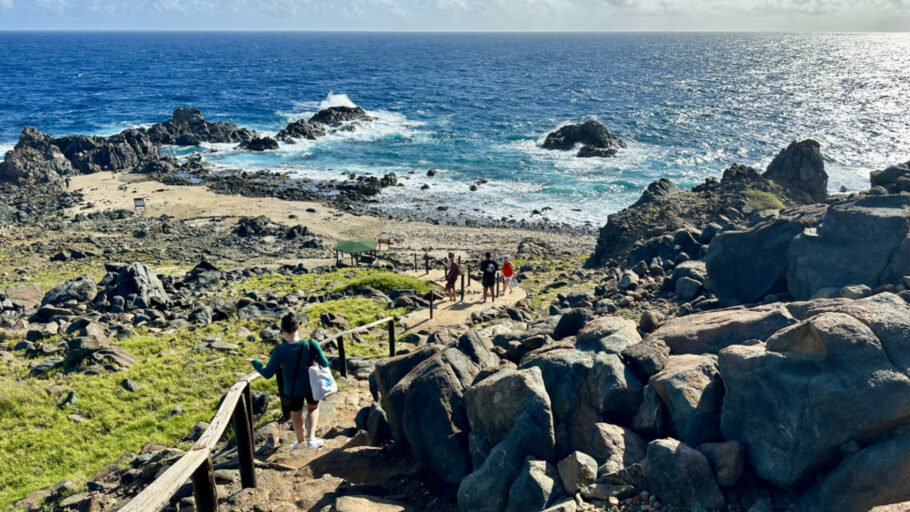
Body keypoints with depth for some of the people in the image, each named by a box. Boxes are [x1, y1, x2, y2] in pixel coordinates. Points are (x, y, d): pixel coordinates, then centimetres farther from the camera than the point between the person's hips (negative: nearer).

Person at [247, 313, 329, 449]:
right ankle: (311, 438, 21)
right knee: (313, 408, 31)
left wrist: (255, 362, 0)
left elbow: (267, 373, -17)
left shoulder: (280, 351, -26)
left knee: (296, 414, 27)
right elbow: (325, 364, -13)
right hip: (312, 387, 1)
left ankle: (300, 440, 49)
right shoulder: (311, 345, -24)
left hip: (293, 390, 0)